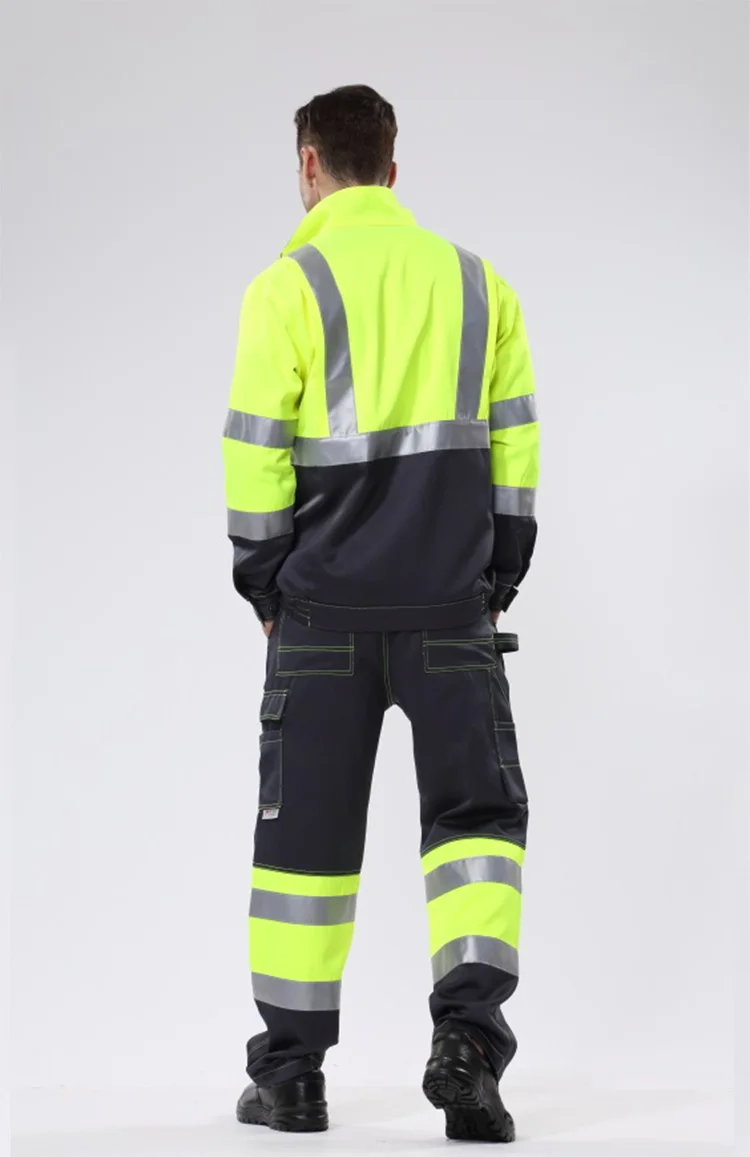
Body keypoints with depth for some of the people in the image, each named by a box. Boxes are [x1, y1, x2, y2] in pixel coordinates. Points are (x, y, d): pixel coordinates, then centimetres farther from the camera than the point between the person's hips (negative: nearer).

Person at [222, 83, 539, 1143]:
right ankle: (468, 1036, -12)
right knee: (476, 811, 6)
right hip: (452, 608, 2)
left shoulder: (290, 287, -4)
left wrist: (266, 588, 4)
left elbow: (255, 455, -7)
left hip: (324, 611, -2)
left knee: (307, 827, 7)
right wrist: (496, 583, 13)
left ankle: (290, 1075, 12)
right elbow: (515, 448, 8)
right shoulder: (478, 283, 8)